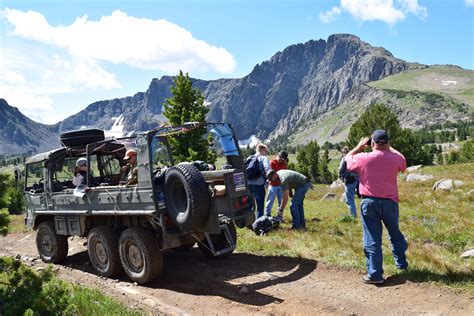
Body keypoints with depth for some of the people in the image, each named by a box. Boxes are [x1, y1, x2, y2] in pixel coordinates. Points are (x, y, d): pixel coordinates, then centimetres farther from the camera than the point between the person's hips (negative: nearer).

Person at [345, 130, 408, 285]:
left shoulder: (363, 158, -10)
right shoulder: (395, 158, -6)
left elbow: (348, 158, 10)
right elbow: (403, 163, 19)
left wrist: (359, 146, 20)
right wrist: (389, 148, 22)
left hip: (369, 202, -2)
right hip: (389, 202, 2)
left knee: (372, 239, 2)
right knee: (395, 234, 22)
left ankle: (375, 274, 3)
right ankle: (401, 263, 37)